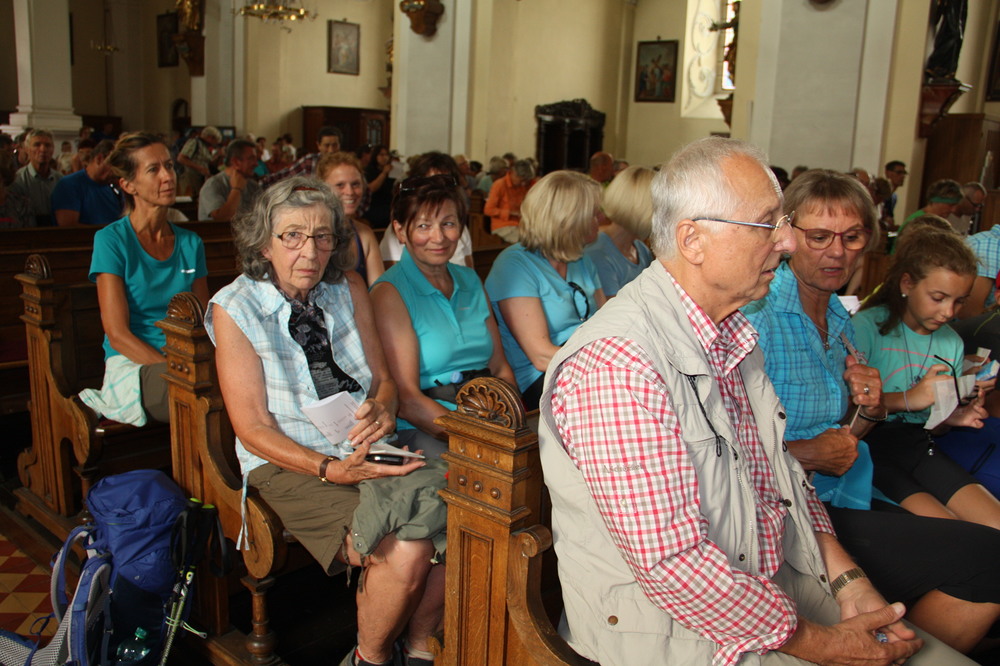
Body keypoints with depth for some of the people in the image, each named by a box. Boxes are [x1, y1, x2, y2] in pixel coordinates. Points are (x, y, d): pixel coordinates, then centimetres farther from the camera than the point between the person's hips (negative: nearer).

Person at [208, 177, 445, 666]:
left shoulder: (347, 289, 5)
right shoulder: (234, 309, -7)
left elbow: (382, 378, 10)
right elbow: (253, 429, -8)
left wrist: (382, 410, -15)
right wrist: (331, 469, -22)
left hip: (366, 450, 5)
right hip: (291, 462, -4)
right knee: (405, 553, -27)